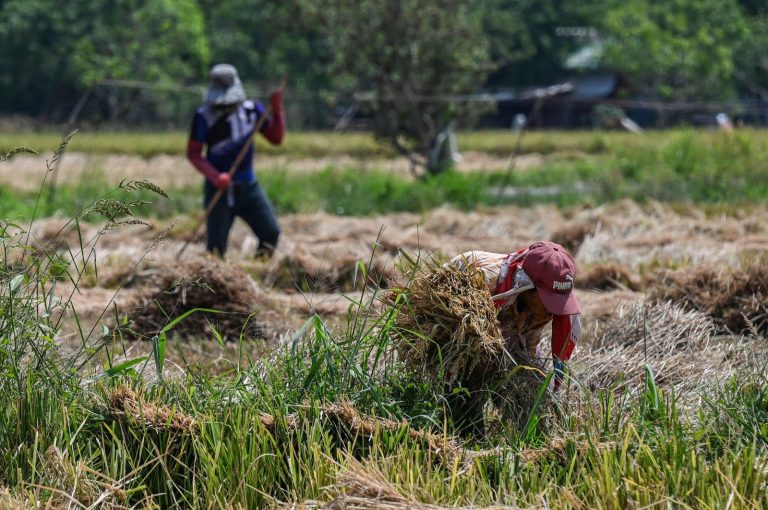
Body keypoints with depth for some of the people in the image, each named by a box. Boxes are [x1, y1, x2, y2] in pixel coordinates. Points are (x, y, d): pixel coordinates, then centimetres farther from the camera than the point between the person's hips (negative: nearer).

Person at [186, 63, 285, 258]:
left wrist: (277, 110, -11)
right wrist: (215, 176, -22)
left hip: (248, 185, 3)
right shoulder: (204, 116, -12)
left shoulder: (252, 110, -2)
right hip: (219, 188, -3)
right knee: (216, 246, -3)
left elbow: (276, 138, 5)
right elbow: (193, 153, -8)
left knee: (271, 233, -7)